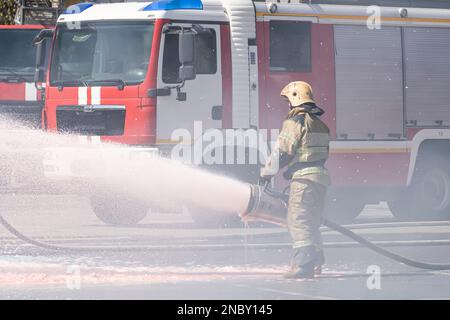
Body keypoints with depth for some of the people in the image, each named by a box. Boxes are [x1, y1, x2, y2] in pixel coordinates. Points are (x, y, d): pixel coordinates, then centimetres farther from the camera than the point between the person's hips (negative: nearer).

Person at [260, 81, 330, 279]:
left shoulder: (296, 121, -9)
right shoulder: (319, 124, 20)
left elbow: (282, 151, -12)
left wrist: (267, 173, -2)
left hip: (304, 177, -9)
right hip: (321, 175, 9)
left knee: (298, 220, -10)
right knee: (312, 223, 17)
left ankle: (303, 264, -18)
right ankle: (316, 261, 19)